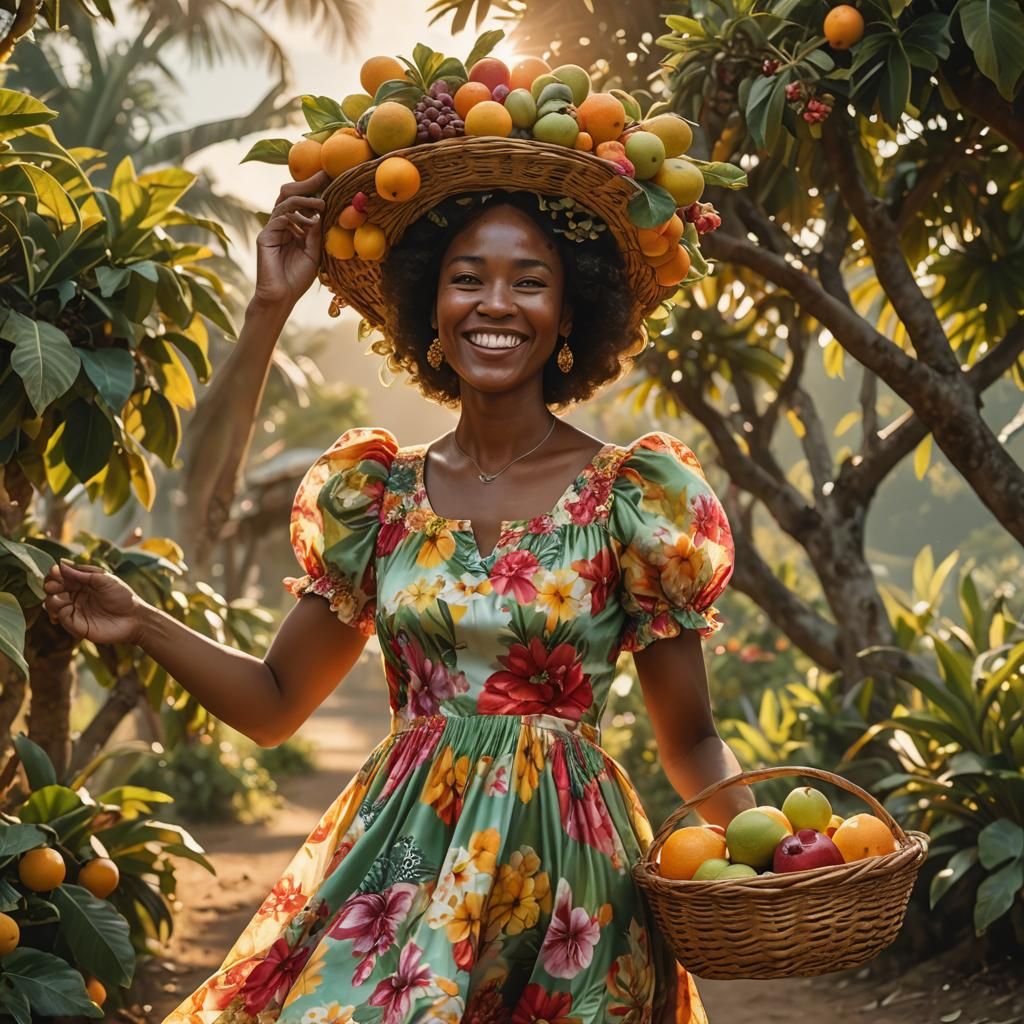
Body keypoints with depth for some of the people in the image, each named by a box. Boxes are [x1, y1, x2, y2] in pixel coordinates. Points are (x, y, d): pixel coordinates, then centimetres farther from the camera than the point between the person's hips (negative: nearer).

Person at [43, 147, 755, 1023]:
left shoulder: (634, 494, -3)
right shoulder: (378, 491, 5)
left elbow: (690, 739, 1)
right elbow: (275, 703, 9)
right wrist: (138, 624, -4)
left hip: (563, 876, -2)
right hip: (395, 864, 2)